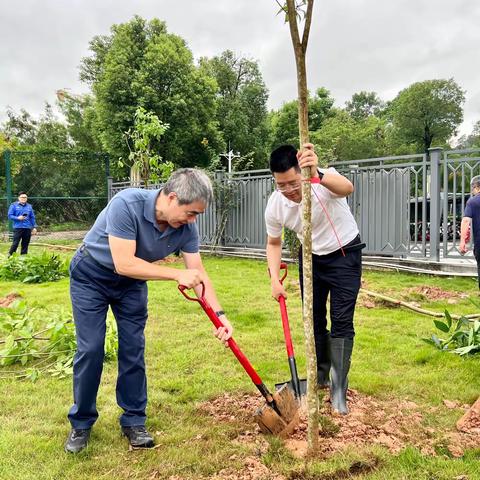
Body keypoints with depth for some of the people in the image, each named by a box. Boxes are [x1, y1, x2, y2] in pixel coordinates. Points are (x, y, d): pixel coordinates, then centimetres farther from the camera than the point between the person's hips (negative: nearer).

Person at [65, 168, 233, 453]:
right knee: (91, 350, -4)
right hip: (91, 276, -4)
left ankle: (134, 421, 16)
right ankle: (81, 423, 14)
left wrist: (219, 314, -18)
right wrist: (177, 275, -36)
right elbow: (124, 264, -37)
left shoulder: (186, 227, -19)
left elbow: (199, 274, -11)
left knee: (134, 350, 1)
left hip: (131, 282, 4)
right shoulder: (127, 204, -36)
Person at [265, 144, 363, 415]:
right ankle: (321, 375, 31)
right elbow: (274, 243, -2)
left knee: (342, 322, -9)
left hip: (344, 254, -4)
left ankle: (338, 390, 0)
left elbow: (347, 188, -56)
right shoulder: (275, 205, -18)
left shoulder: (325, 180, -31)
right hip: (311, 257, 4)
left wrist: (318, 175, -76)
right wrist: (275, 279, -13)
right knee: (314, 319, 10)